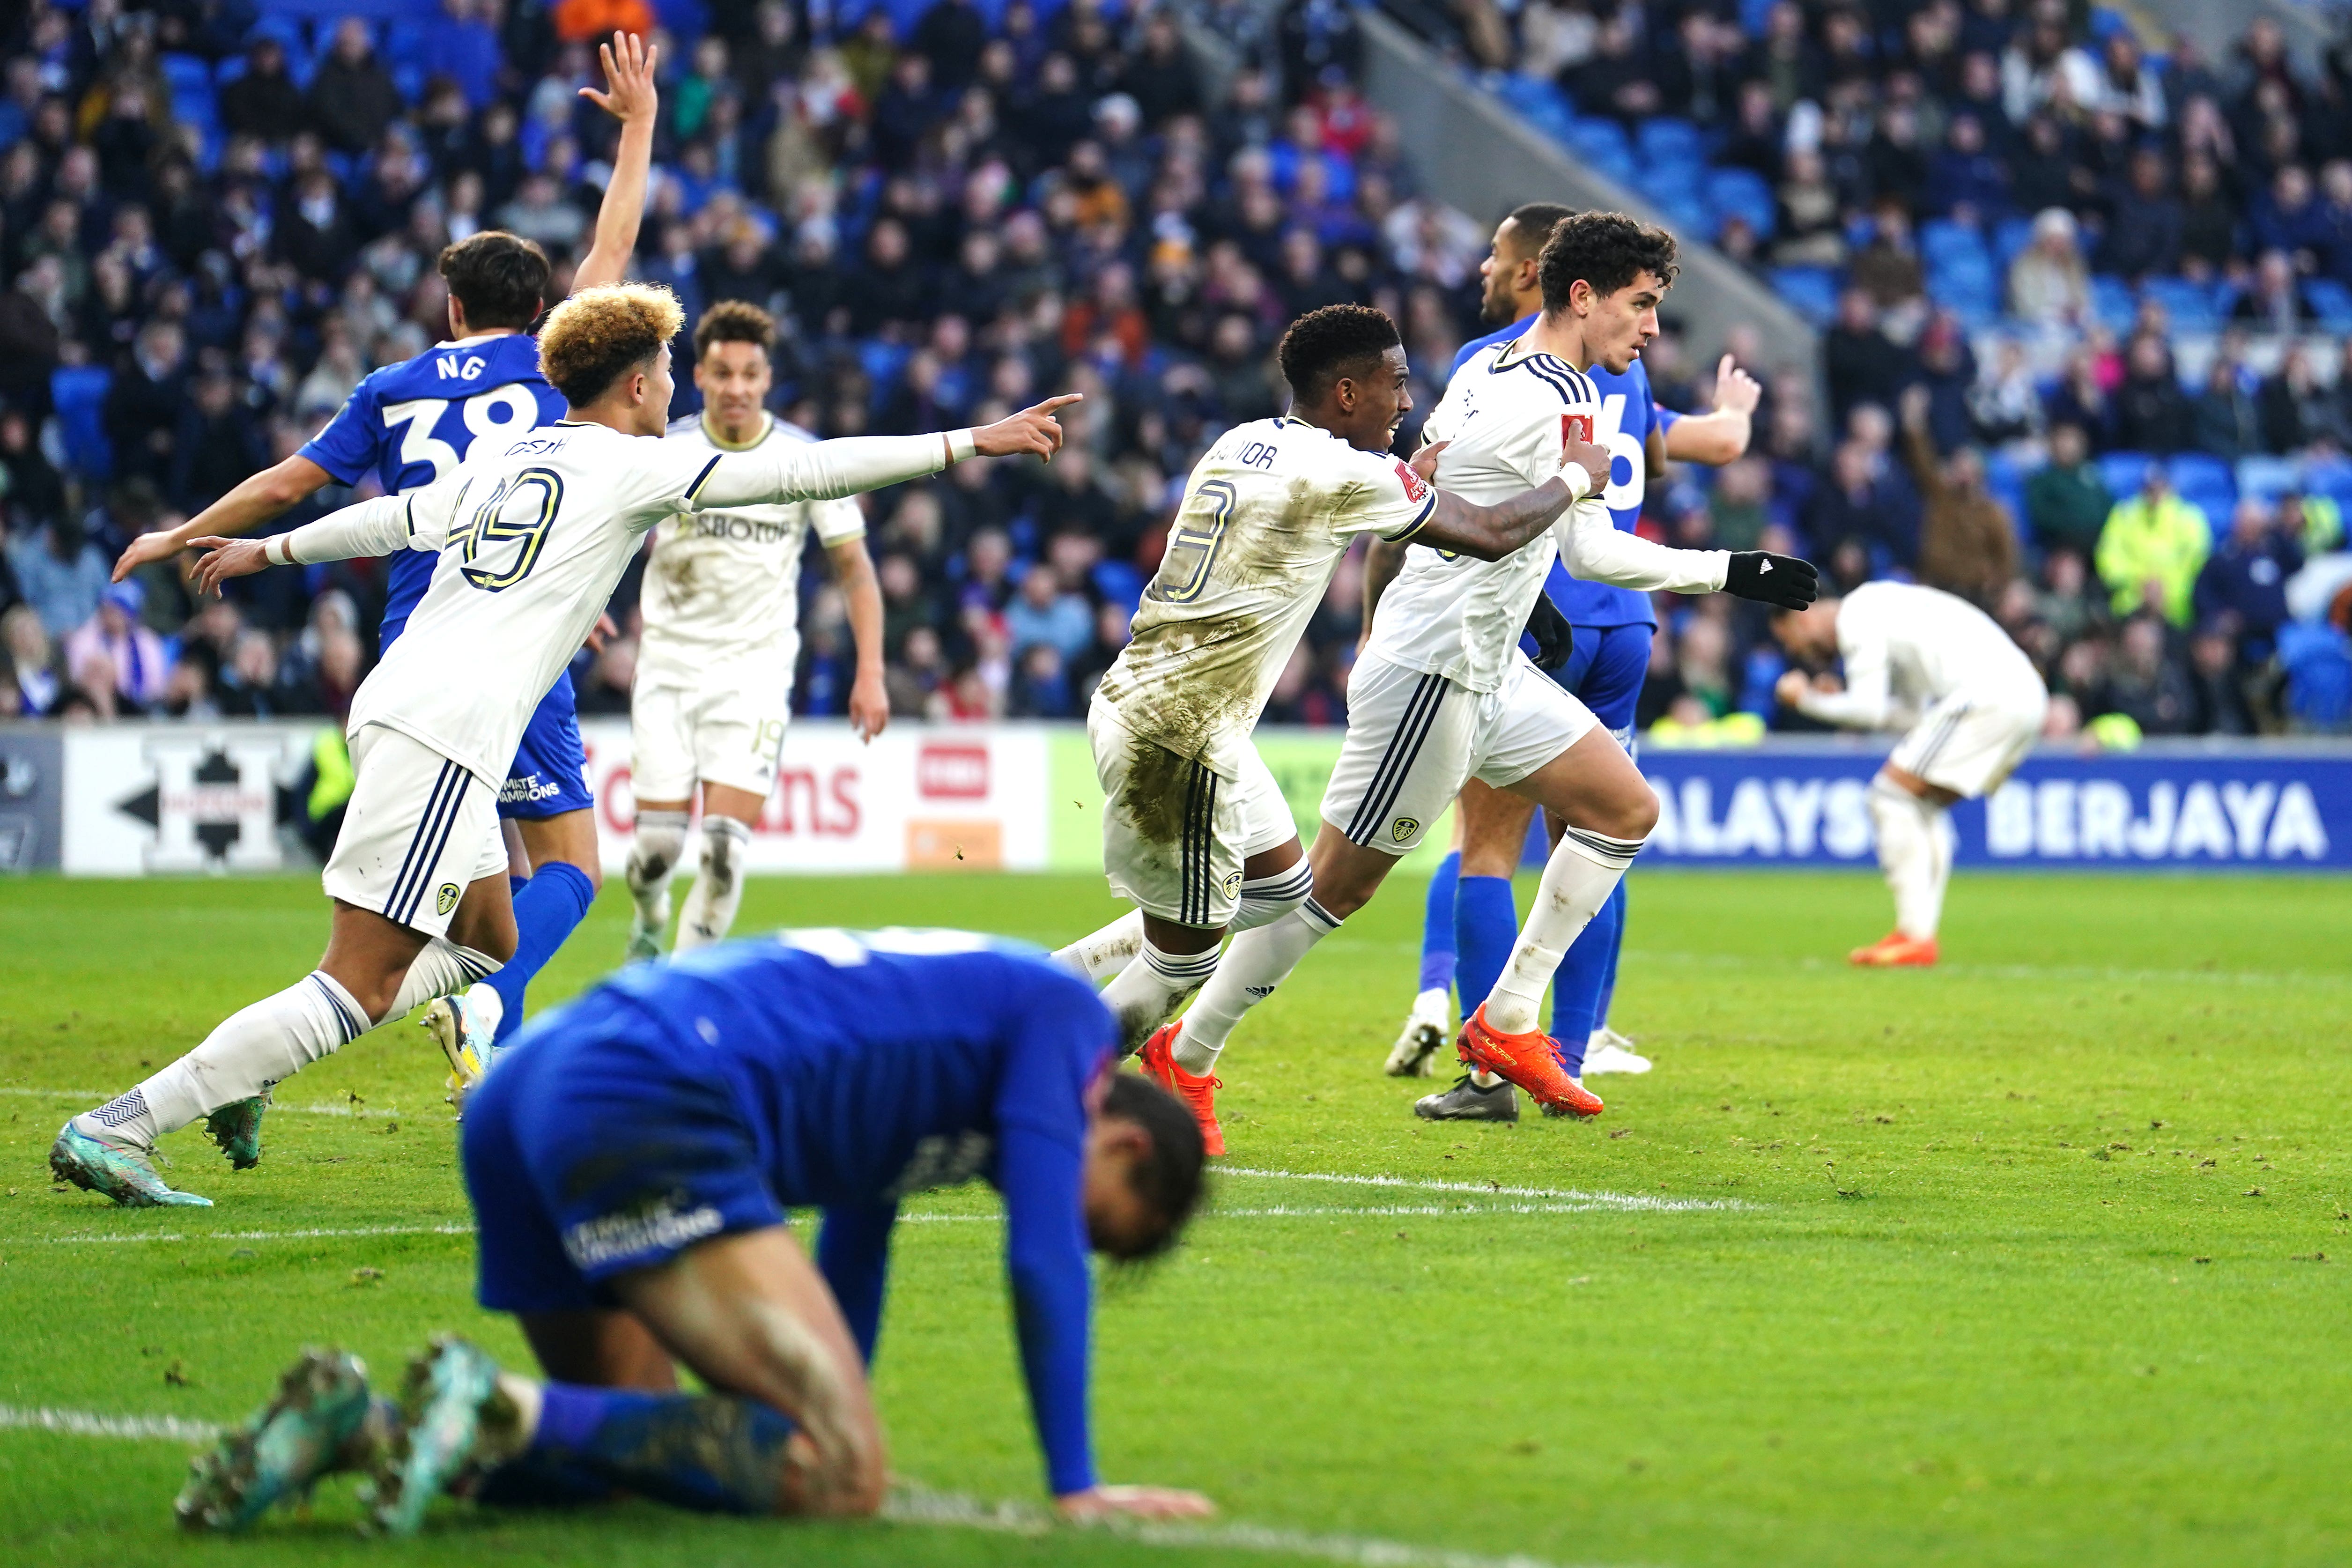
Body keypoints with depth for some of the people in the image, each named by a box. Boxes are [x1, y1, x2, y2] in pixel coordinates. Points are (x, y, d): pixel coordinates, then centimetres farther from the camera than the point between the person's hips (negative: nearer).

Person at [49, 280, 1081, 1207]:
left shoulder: (507, 461, 20)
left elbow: (389, 519, 34)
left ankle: (243, 1074, 12)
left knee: (487, 942, 22)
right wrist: (971, 444, -5)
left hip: (390, 710, 9)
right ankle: (119, 1129, -17)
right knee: (362, 987, -10)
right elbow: (796, 474, -6)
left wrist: (268, 552, 51)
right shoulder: (628, 468, 0)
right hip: (445, 736, -9)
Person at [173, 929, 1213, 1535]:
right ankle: (506, 1412, -25)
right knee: (840, 1477, -14)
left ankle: (359, 1422, 0)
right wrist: (1077, 1487, 5)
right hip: (652, 1109, -10)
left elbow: (847, 1265, 42)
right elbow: (1043, 1258, 0)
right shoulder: (1063, 1017, 9)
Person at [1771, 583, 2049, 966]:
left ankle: (1915, 936, -8)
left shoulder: (1855, 618, -1)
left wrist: (1808, 701, 8)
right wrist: (1839, 700, 23)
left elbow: (1870, 709, -7)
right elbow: (1917, 711, 27)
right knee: (1923, 808, 18)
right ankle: (1922, 931, 13)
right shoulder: (1878, 608, 29)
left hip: (1984, 696, -10)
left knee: (1892, 795, -4)